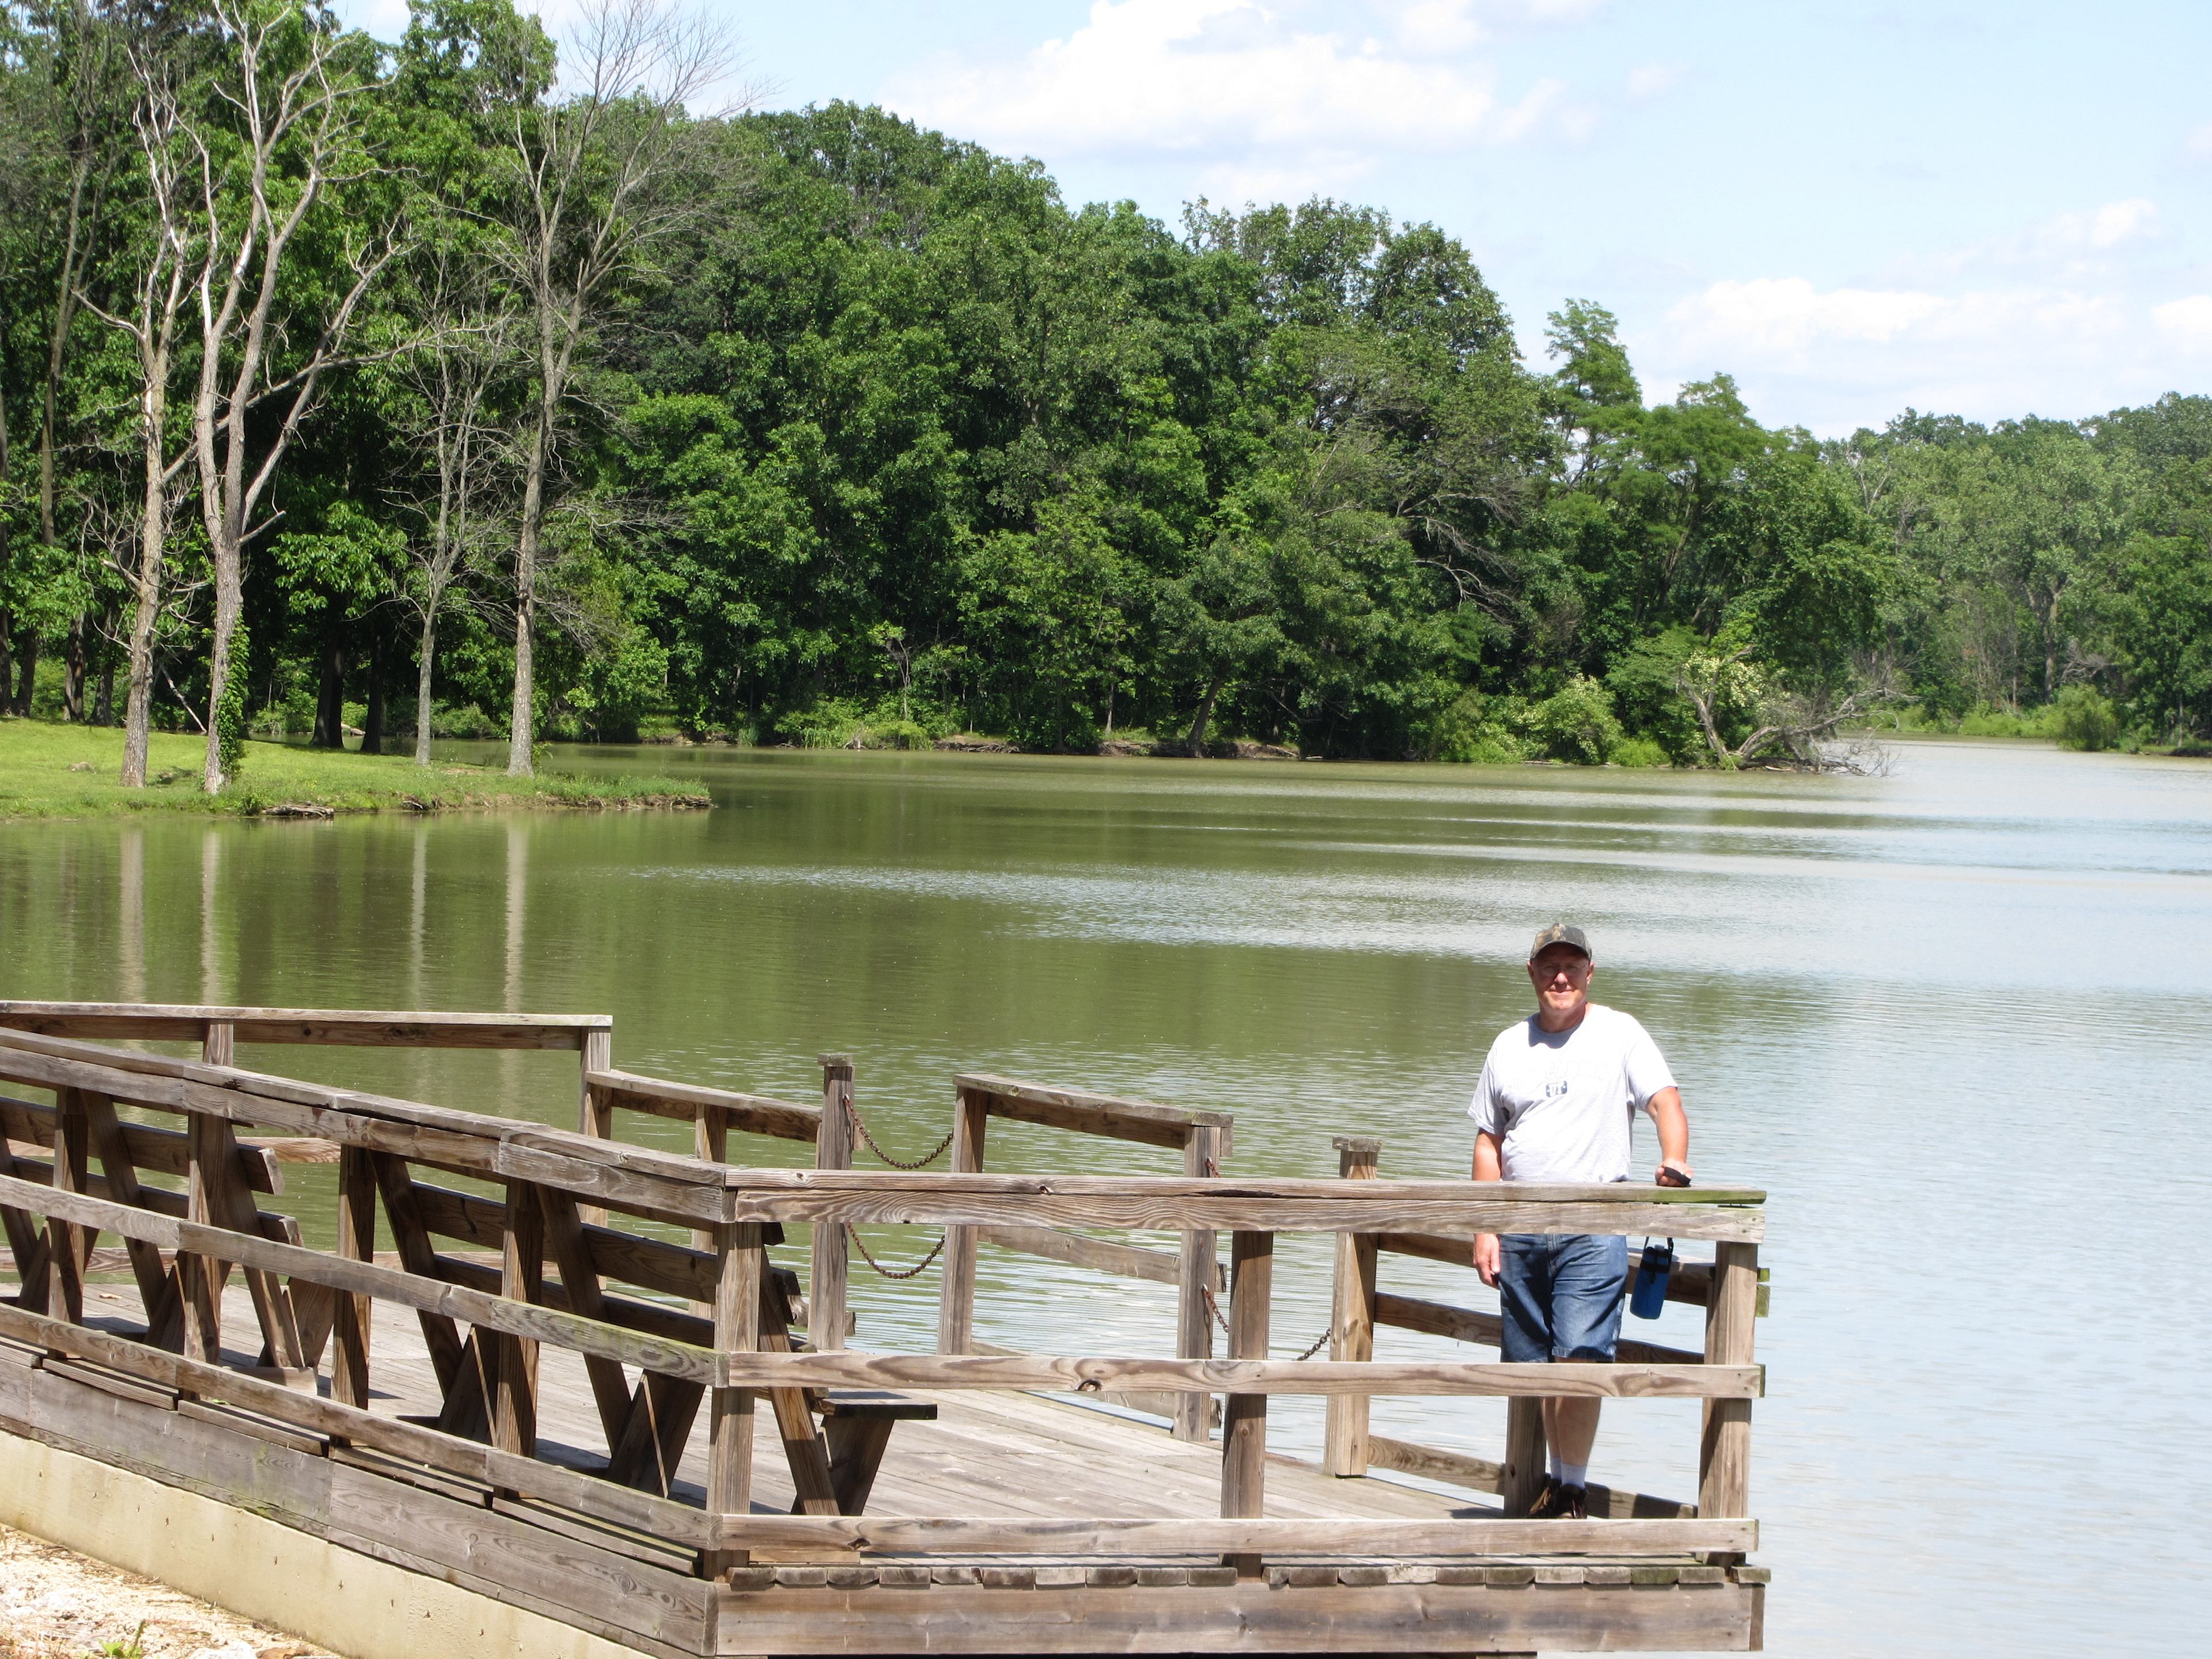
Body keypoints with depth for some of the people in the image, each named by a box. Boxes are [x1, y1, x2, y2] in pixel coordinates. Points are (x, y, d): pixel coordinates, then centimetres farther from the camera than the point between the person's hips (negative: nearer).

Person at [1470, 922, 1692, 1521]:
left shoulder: (1619, 1034, 2)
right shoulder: (1509, 1046, 12)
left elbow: (1665, 1101, -7)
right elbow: (1489, 1142, 15)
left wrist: (1675, 1163, -27)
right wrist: (1486, 1230, 7)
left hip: (1594, 1226, -4)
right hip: (1521, 1229, 4)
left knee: (1579, 1355, -14)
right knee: (1536, 1364, 7)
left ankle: (1576, 1488, -7)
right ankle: (1557, 1481, 19)